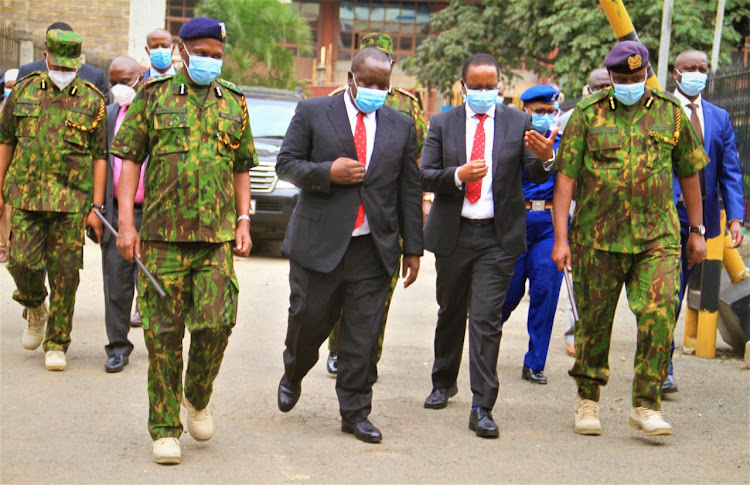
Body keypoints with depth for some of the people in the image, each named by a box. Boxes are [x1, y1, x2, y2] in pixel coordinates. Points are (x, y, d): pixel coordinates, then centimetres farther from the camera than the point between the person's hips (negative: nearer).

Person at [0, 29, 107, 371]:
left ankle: (56, 345, 10)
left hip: (71, 201, -1)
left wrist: (96, 208, -3)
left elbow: (99, 157, 2)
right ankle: (35, 309, 25)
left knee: (65, 273, -1)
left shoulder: (92, 101, 2)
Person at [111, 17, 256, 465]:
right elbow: (130, 159, 3)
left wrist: (243, 221, 7)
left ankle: (198, 398, 18)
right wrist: (126, 222, -5)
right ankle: (165, 428, 10)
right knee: (164, 334, 0)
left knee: (215, 323, -10)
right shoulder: (153, 96, 5)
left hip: (217, 237, 2)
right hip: (162, 236, -1)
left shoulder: (233, 103, 12)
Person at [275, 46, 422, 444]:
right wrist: (327, 172, -15)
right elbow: (285, 164, 2)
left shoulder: (401, 126, 10)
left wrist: (413, 248, 8)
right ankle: (293, 376, 36)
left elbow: (410, 191, 11)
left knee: (364, 335, 1)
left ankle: (355, 413, 12)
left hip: (374, 247, 2)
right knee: (308, 321, 5)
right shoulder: (312, 113, 4)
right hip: (319, 243, -2)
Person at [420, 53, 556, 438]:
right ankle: (443, 383, 38)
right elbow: (425, 176, -2)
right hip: (452, 233, 2)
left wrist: (544, 158, -28)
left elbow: (536, 177, -5)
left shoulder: (519, 123, 3)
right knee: (451, 312, 17)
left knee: (486, 319, -9)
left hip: (498, 236, -2)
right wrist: (458, 175, -21)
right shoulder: (442, 124, 5)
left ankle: (482, 408, -9)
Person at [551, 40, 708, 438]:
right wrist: (560, 238, -8)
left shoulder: (671, 113, 7)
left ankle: (646, 405, -2)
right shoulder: (587, 114, 1)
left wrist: (697, 230, 15)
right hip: (597, 238, 0)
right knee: (594, 320, 7)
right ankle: (587, 401, 24)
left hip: (657, 238, 1)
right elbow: (566, 177, -1)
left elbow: (689, 174, 15)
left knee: (658, 316, -11)